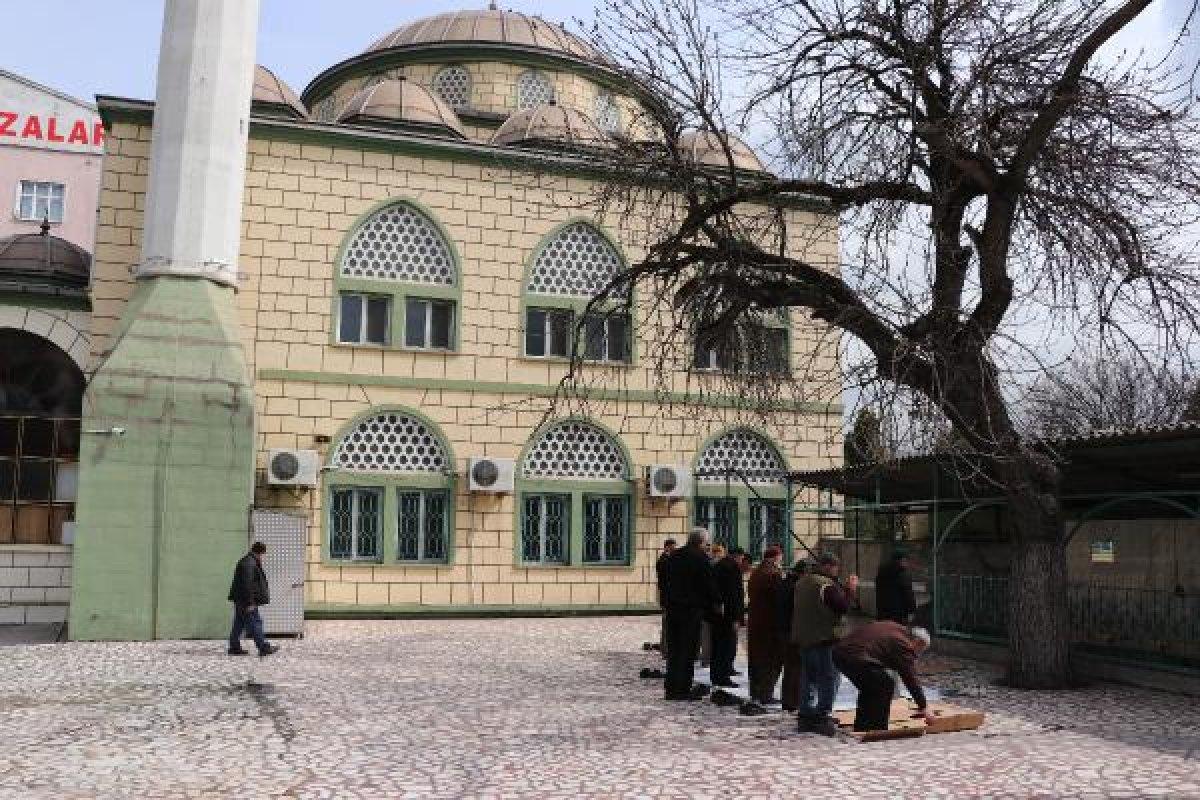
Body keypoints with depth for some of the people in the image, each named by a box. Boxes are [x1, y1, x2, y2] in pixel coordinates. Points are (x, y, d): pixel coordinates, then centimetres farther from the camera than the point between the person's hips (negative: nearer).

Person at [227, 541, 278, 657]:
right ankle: (264, 648, -4)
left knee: (239, 624, 13)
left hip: (240, 600, 11)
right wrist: (250, 603, -23)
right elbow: (247, 585, -23)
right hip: (245, 601, -11)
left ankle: (234, 648, 17)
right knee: (254, 622, -7)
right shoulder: (249, 564, -18)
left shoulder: (250, 562, 16)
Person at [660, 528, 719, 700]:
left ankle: (671, 687, 14)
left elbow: (663, 582, 15)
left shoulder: (672, 557, 11)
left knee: (673, 648, 11)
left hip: (672, 608, 6)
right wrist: (713, 605, 2)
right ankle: (683, 688, 0)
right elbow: (709, 586, -10)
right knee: (688, 649, -1)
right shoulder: (701, 558, -10)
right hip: (692, 609, -6)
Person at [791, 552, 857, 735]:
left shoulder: (802, 583, 11)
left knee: (809, 677, 16)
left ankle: (805, 716, 19)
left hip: (803, 639, 9)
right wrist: (850, 590, -6)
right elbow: (843, 606, -21)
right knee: (830, 678, -3)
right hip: (825, 639, -9)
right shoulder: (827, 586, -16)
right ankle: (823, 717, -6)